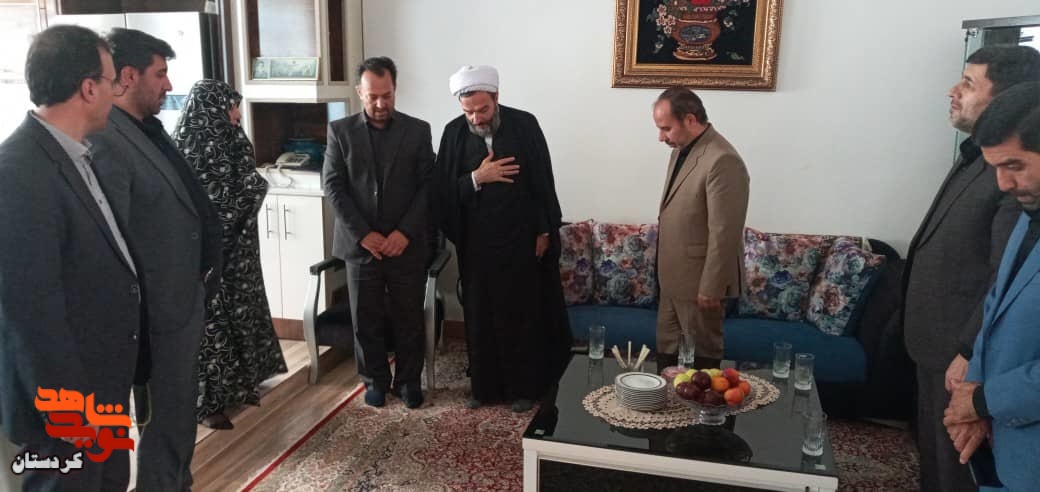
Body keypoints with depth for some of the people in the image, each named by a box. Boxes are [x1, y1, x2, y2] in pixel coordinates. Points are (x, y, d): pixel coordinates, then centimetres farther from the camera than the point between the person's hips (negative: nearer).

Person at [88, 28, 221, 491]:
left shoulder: (149, 131, 8)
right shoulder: (107, 142, -21)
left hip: (186, 299, 9)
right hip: (159, 311, -9)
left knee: (180, 409, 23)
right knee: (163, 420, 8)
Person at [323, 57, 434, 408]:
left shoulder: (418, 130, 2)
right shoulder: (340, 130, 2)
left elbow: (428, 185, -1)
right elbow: (333, 186, -2)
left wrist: (405, 232, -11)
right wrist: (363, 234, -10)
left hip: (406, 244, 0)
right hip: (360, 244, 0)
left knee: (409, 319, 8)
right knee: (366, 320, 9)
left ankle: (408, 380, 25)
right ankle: (375, 380, 26)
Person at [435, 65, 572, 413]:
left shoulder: (524, 125, -7)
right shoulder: (454, 133, -2)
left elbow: (543, 182, -3)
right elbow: (444, 191, -2)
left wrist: (544, 231, -4)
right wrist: (476, 178, -18)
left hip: (522, 238, -2)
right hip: (476, 242, 2)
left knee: (522, 314, 7)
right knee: (480, 315, 10)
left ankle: (523, 387, 20)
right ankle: (484, 385, 25)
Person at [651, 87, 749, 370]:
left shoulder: (722, 161, -23)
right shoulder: (682, 149, 7)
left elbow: (724, 233, -23)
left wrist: (711, 288, -20)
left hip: (699, 280, -9)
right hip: (674, 275, 9)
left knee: (702, 355, 9)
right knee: (667, 350, 19)